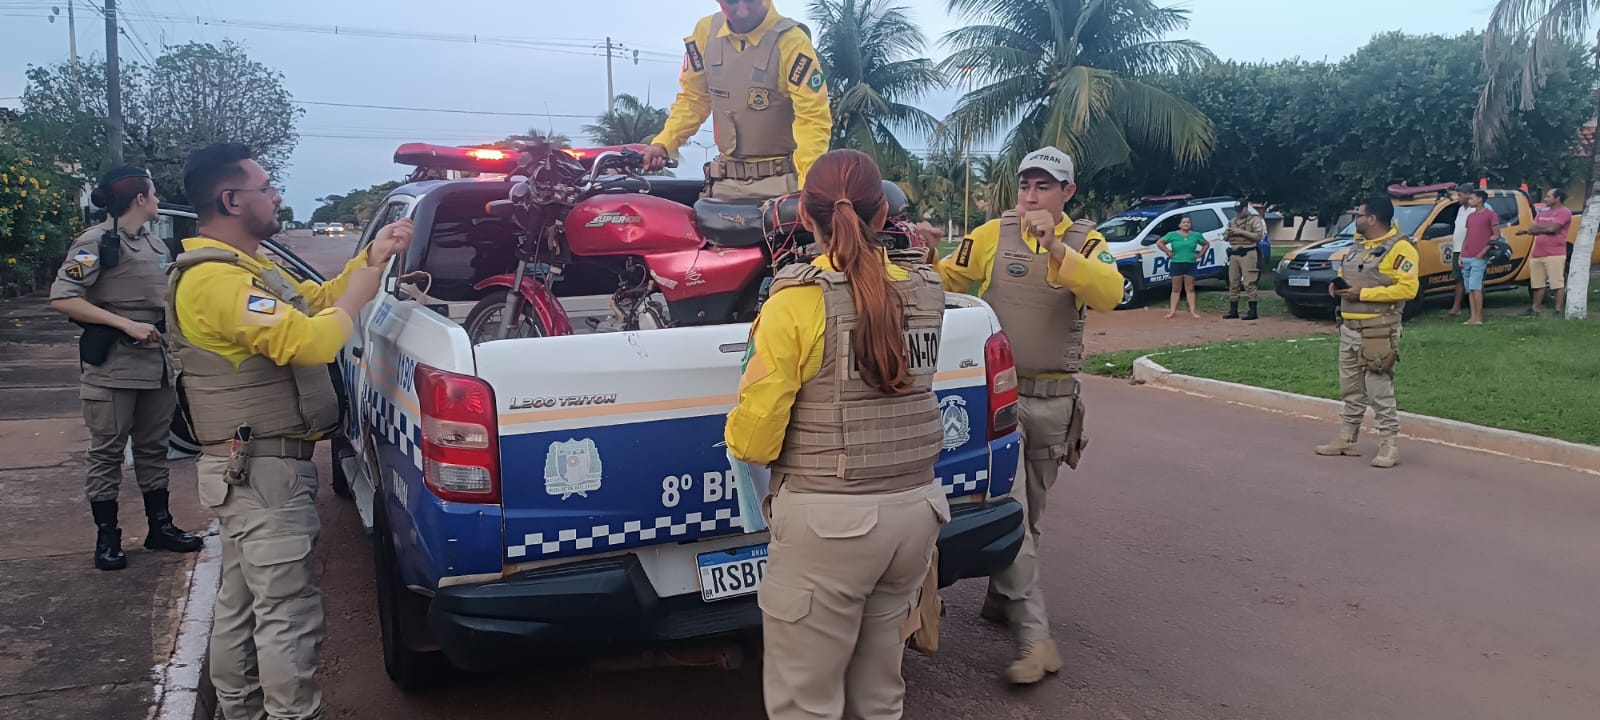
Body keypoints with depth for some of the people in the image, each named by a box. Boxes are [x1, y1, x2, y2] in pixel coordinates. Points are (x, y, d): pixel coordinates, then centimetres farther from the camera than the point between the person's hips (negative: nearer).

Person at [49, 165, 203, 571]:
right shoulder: (97, 241, -10)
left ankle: (160, 526, 22)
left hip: (156, 361, 7)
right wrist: (126, 324, -20)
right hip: (112, 364, -7)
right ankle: (106, 538, 11)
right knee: (108, 453, 2)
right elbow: (62, 298, -17)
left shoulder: (154, 244, 13)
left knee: (153, 448, 13)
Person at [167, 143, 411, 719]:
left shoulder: (248, 268, 13)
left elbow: (318, 301, 22)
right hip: (264, 472, -11)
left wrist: (373, 256, 10)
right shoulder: (216, 279, -21)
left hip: (249, 469, 11)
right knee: (289, 611, -5)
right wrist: (364, 283, -14)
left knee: (241, 602, 19)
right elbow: (312, 341, -29)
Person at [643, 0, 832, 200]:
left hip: (781, 182, -5)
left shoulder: (791, 41, -16)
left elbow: (813, 119, -20)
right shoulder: (706, 32, 0)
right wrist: (663, 143, -2)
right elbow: (693, 99, 12)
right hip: (726, 181, 5)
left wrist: (808, 186, -32)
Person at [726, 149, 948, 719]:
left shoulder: (797, 301, -14)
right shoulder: (926, 295, 2)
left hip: (828, 520, -6)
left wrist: (744, 435, 9)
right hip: (914, 510, 6)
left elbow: (752, 441, -13)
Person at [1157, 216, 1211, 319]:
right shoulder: (1172, 235, 0)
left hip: (1190, 264, 1)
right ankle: (1173, 310, 3)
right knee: (1176, 289, 2)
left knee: (1190, 289, 4)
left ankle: (1192, 311, 4)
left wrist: (1199, 254, 6)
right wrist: (1169, 252, -5)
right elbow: (1159, 243, -1)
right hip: (1176, 264, -1)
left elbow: (1206, 244, 18)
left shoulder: (1196, 235, 7)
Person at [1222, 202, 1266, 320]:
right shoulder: (1232, 221, 19)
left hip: (1248, 254, -7)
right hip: (1234, 254, 7)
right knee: (1233, 283, 7)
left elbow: (1258, 235, -12)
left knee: (1249, 283, -10)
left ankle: (1253, 311, -9)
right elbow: (1226, 238, 23)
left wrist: (1241, 232, -17)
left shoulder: (1255, 219, 0)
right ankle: (1233, 311, 12)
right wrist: (1228, 233, -1)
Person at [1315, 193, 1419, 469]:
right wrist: (1338, 286, 6)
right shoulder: (1359, 247, 16)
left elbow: (1407, 288, -21)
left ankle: (1390, 446, -1)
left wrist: (1363, 293, -21)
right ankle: (1347, 439, 23)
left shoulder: (1399, 248, -12)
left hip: (1377, 331, -9)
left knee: (1380, 391, -7)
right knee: (1351, 389, 14)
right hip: (1349, 329, 9)